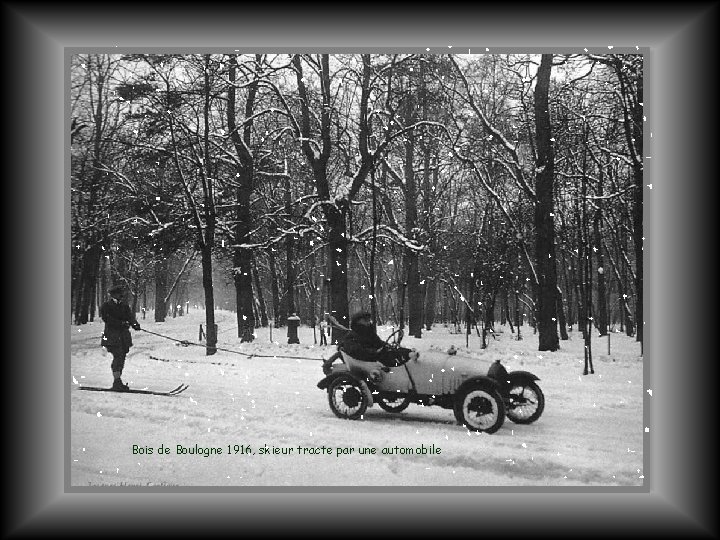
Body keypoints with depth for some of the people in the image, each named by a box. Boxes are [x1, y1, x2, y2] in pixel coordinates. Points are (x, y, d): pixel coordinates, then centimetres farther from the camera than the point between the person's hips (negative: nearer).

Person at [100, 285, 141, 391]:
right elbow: (107, 319, -13)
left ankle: (117, 382, 12)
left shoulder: (124, 306, 16)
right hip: (112, 335, -5)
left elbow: (130, 316, 3)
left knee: (122, 357, 5)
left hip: (124, 336, 6)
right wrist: (121, 323, -24)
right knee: (118, 356, -17)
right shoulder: (106, 306, 1)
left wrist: (135, 323, -19)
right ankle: (117, 381, -18)